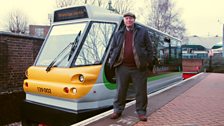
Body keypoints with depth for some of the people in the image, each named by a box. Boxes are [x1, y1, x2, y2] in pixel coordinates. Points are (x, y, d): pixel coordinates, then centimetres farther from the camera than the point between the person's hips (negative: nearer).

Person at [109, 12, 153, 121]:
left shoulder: (143, 32, 7)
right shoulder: (118, 34, 13)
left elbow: (149, 48, 5)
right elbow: (112, 49, 15)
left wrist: (148, 61, -3)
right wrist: (113, 61, 3)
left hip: (139, 67, -1)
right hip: (122, 67, 2)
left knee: (141, 91, 5)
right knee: (120, 90, 9)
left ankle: (141, 112, 19)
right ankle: (117, 110, 23)